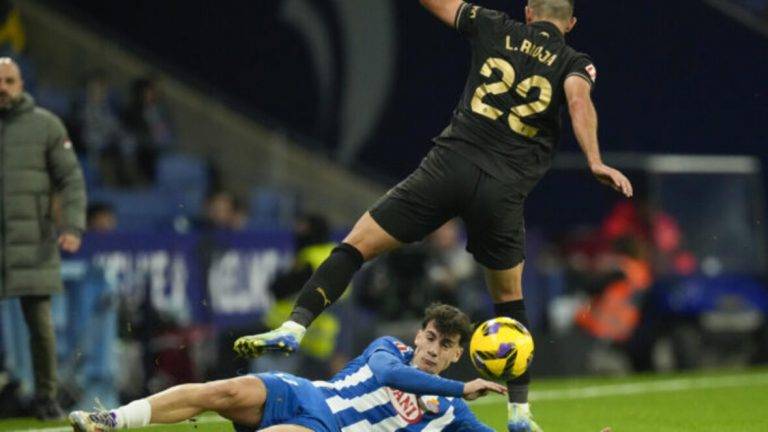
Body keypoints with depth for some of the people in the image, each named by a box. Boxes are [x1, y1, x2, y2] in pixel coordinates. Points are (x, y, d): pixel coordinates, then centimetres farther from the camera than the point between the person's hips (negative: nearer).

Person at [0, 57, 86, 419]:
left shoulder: (46, 125, -1)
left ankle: (45, 398, 12)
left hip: (32, 244, -1)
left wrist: (73, 229, -16)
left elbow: (71, 181, -2)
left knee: (40, 322, -4)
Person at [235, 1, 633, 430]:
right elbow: (578, 98, -12)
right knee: (509, 298, 19)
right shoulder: (576, 63, 10)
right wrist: (595, 162, -22)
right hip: (504, 189, 1)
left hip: (449, 165, 0)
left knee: (355, 246, 4)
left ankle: (295, 326, -14)